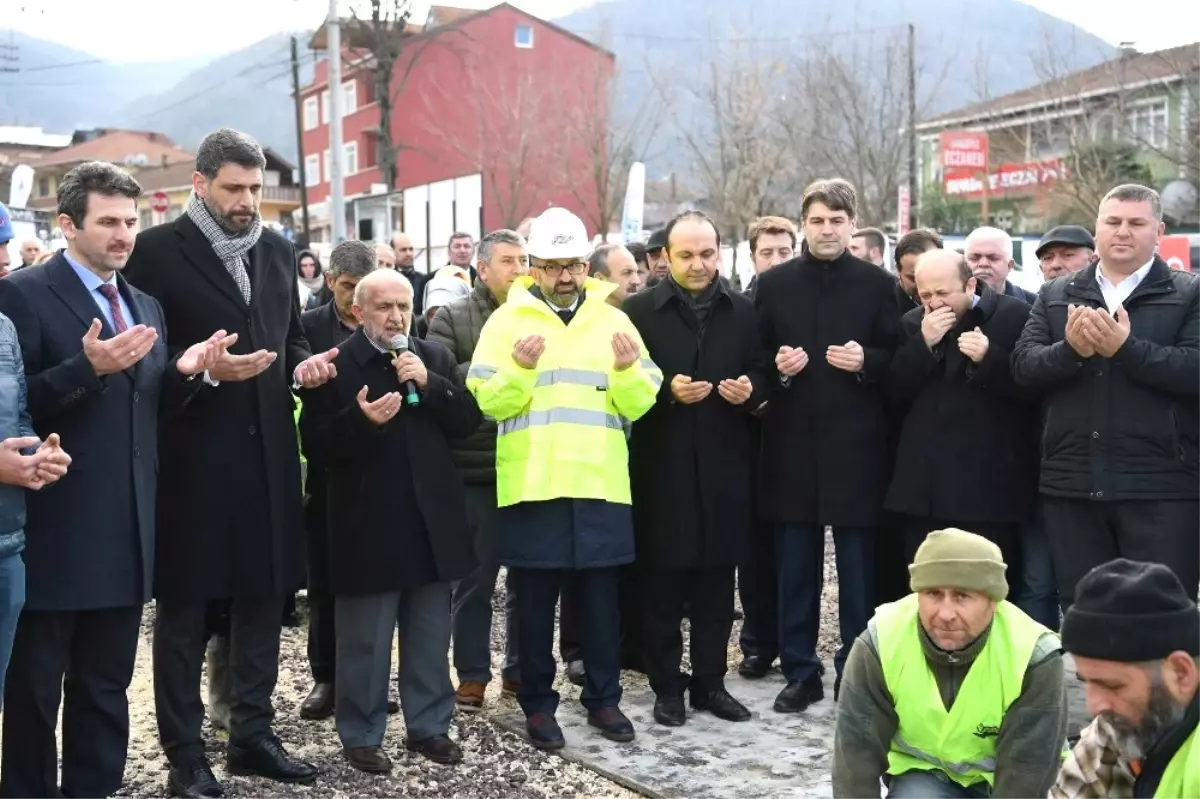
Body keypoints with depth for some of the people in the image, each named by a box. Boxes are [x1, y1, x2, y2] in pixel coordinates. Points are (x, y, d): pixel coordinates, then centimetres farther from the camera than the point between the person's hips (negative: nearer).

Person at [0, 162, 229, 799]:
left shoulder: (145, 306, 14)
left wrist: (184, 372, -3)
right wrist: (86, 367, -28)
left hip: (125, 531, 7)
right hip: (54, 530, -6)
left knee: (106, 688, 16)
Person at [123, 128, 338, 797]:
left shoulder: (278, 249, 10)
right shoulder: (159, 250, -8)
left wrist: (301, 365, -2)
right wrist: (206, 370, -23)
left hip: (267, 452, 6)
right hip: (192, 456, -6)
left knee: (264, 597, 13)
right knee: (184, 609, 5)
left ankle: (253, 735, 27)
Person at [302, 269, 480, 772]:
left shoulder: (435, 357, 8)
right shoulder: (335, 365, -6)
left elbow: (469, 421, 1)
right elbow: (316, 443, -9)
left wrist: (429, 383, -12)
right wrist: (360, 420, -26)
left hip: (430, 522, 4)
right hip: (368, 527, -4)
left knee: (430, 638, 14)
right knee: (365, 642, 7)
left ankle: (429, 725, 27)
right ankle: (361, 736, 20)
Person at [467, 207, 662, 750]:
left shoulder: (613, 320, 8)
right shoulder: (507, 320, 1)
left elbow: (640, 404, 3)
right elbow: (488, 402, -6)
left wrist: (628, 370, -16)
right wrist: (519, 369, -23)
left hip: (601, 485, 2)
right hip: (531, 486, -2)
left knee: (601, 595, 9)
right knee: (535, 599, 6)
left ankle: (603, 698, 22)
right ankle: (538, 705, 18)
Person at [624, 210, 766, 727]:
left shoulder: (742, 312, 8)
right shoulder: (640, 311, -1)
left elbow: (761, 376, 12)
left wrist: (750, 390, -9)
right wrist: (667, 391, -17)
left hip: (723, 465, 3)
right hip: (662, 465, -2)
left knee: (717, 579, 8)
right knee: (662, 579, 3)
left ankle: (710, 682, 19)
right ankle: (666, 686, 14)